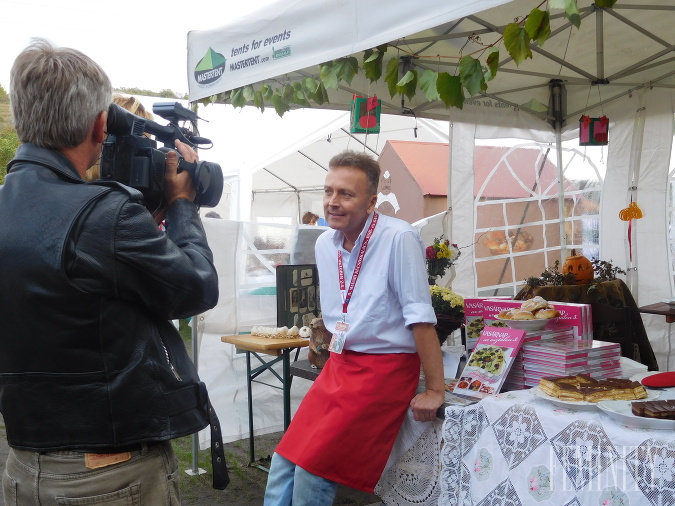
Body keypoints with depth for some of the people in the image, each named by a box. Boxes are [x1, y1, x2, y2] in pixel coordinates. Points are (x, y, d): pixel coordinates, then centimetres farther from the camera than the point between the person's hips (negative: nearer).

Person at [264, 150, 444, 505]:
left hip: (383, 369, -7)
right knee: (283, 464, 4)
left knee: (314, 471, -7)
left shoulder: (398, 239, -18)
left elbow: (419, 316, -17)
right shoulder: (324, 243, 5)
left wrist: (435, 390, -15)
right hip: (338, 365, 7)